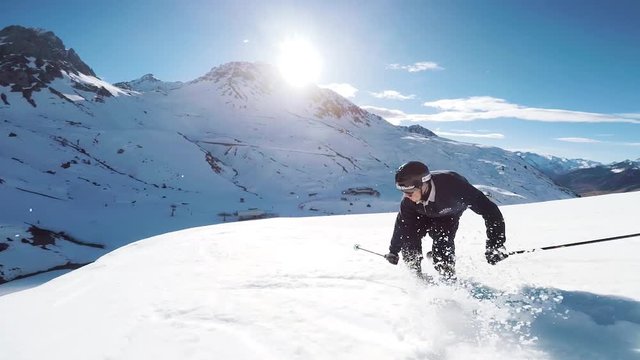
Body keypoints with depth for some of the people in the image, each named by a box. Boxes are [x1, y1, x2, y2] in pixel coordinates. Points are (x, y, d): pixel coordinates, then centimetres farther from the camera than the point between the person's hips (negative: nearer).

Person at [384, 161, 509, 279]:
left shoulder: (451, 185, -45)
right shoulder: (408, 201, -32)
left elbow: (488, 209, -39)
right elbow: (401, 224, -13)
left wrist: (495, 245, -42)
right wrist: (393, 251, -2)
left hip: (449, 215, -2)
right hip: (423, 214, 3)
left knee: (441, 244, -24)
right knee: (408, 237, -17)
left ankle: (449, 278, 4)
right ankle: (416, 276, 7)